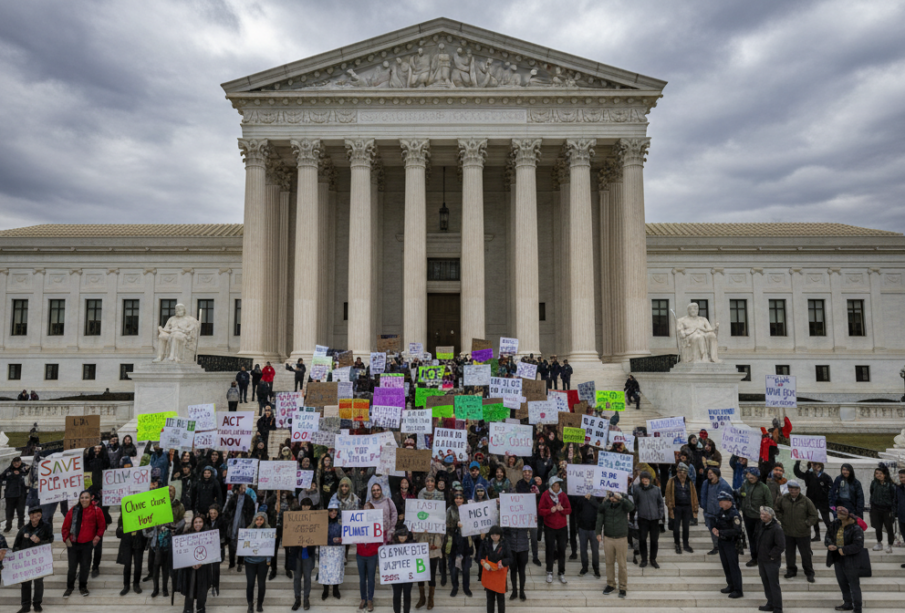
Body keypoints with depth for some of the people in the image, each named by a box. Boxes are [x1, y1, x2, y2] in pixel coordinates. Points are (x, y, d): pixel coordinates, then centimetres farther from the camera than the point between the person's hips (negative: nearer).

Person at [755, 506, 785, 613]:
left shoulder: (777, 528, -21)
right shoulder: (761, 524, 3)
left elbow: (781, 545, -22)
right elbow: (757, 537, 18)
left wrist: (772, 556, -16)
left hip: (772, 561, -8)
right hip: (761, 559, 8)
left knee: (774, 585, 1)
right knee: (766, 583, 17)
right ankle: (770, 604, 30)